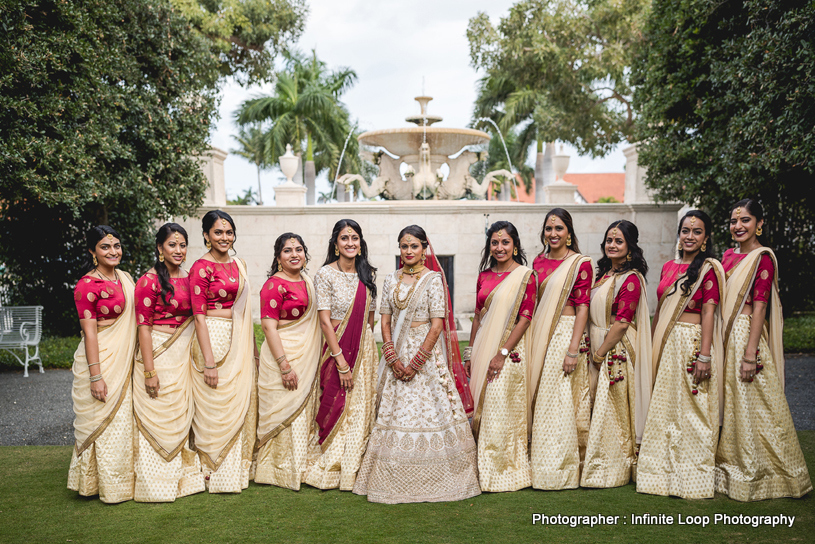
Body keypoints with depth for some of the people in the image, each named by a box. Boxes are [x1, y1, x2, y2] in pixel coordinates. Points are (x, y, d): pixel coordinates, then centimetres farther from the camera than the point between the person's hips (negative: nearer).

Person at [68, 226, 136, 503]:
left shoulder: (125, 278, 10)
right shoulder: (86, 285, -12)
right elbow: (89, 332, -16)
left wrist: (136, 363, 16)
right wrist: (96, 376, -19)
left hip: (124, 360, 7)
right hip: (100, 359, -7)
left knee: (122, 419, 13)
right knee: (101, 421, 1)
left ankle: (121, 479, 25)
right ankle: (102, 484, 14)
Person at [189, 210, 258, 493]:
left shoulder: (239, 265, 12)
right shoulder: (201, 267, -9)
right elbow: (199, 317, -13)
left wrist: (253, 348, 16)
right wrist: (208, 362, -17)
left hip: (239, 342, 7)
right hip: (213, 340, -7)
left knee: (241, 404, 10)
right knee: (215, 407, -1)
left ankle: (238, 469, 23)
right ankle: (214, 473, 12)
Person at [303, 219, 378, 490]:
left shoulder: (368, 275, 7)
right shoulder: (326, 274, -7)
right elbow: (325, 321, -12)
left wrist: (365, 345, 11)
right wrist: (341, 361, -15)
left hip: (364, 348, 4)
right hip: (336, 347, -4)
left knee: (361, 408, 7)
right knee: (336, 407, -1)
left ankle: (355, 469, 19)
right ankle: (330, 470, 14)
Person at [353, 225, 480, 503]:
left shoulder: (433, 279, -5)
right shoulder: (391, 280, 9)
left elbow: (437, 325, -10)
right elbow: (385, 321, 7)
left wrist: (416, 362, -14)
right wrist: (392, 357, -7)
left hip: (426, 354, -5)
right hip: (397, 353, 5)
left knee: (428, 412, -3)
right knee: (394, 413, 5)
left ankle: (431, 480, 8)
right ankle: (398, 479, 16)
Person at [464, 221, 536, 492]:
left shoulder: (524, 275, -6)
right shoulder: (484, 276, 12)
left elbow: (525, 318, -12)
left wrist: (502, 353, -17)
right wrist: (470, 354, 12)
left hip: (509, 350, -6)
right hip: (482, 349, 6)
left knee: (501, 410, -5)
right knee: (480, 409, 8)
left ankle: (504, 473, 9)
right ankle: (483, 470, 20)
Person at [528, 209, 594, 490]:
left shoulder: (580, 263, -5)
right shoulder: (539, 262, 11)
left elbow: (583, 308, -9)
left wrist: (573, 350, -16)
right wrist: (531, 341, 9)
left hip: (566, 333, -5)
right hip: (539, 335, 5)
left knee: (560, 403, -4)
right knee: (539, 400, 8)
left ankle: (562, 470, 7)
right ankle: (539, 466, 19)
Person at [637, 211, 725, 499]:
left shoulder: (709, 268, -5)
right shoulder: (668, 267, 14)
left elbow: (708, 312, -12)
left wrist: (705, 355, -18)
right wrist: (652, 346, 14)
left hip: (692, 341, -6)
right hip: (665, 343, 6)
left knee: (691, 410, -1)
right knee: (664, 408, 10)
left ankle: (692, 476, 10)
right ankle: (664, 472, 21)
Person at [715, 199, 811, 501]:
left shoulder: (762, 258, -10)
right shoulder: (728, 255, 13)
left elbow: (759, 307, -15)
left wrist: (750, 354, -20)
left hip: (747, 335, -8)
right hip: (726, 336, 8)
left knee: (752, 406, 0)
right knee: (730, 403, 14)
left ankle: (758, 474, 13)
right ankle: (734, 468, 26)